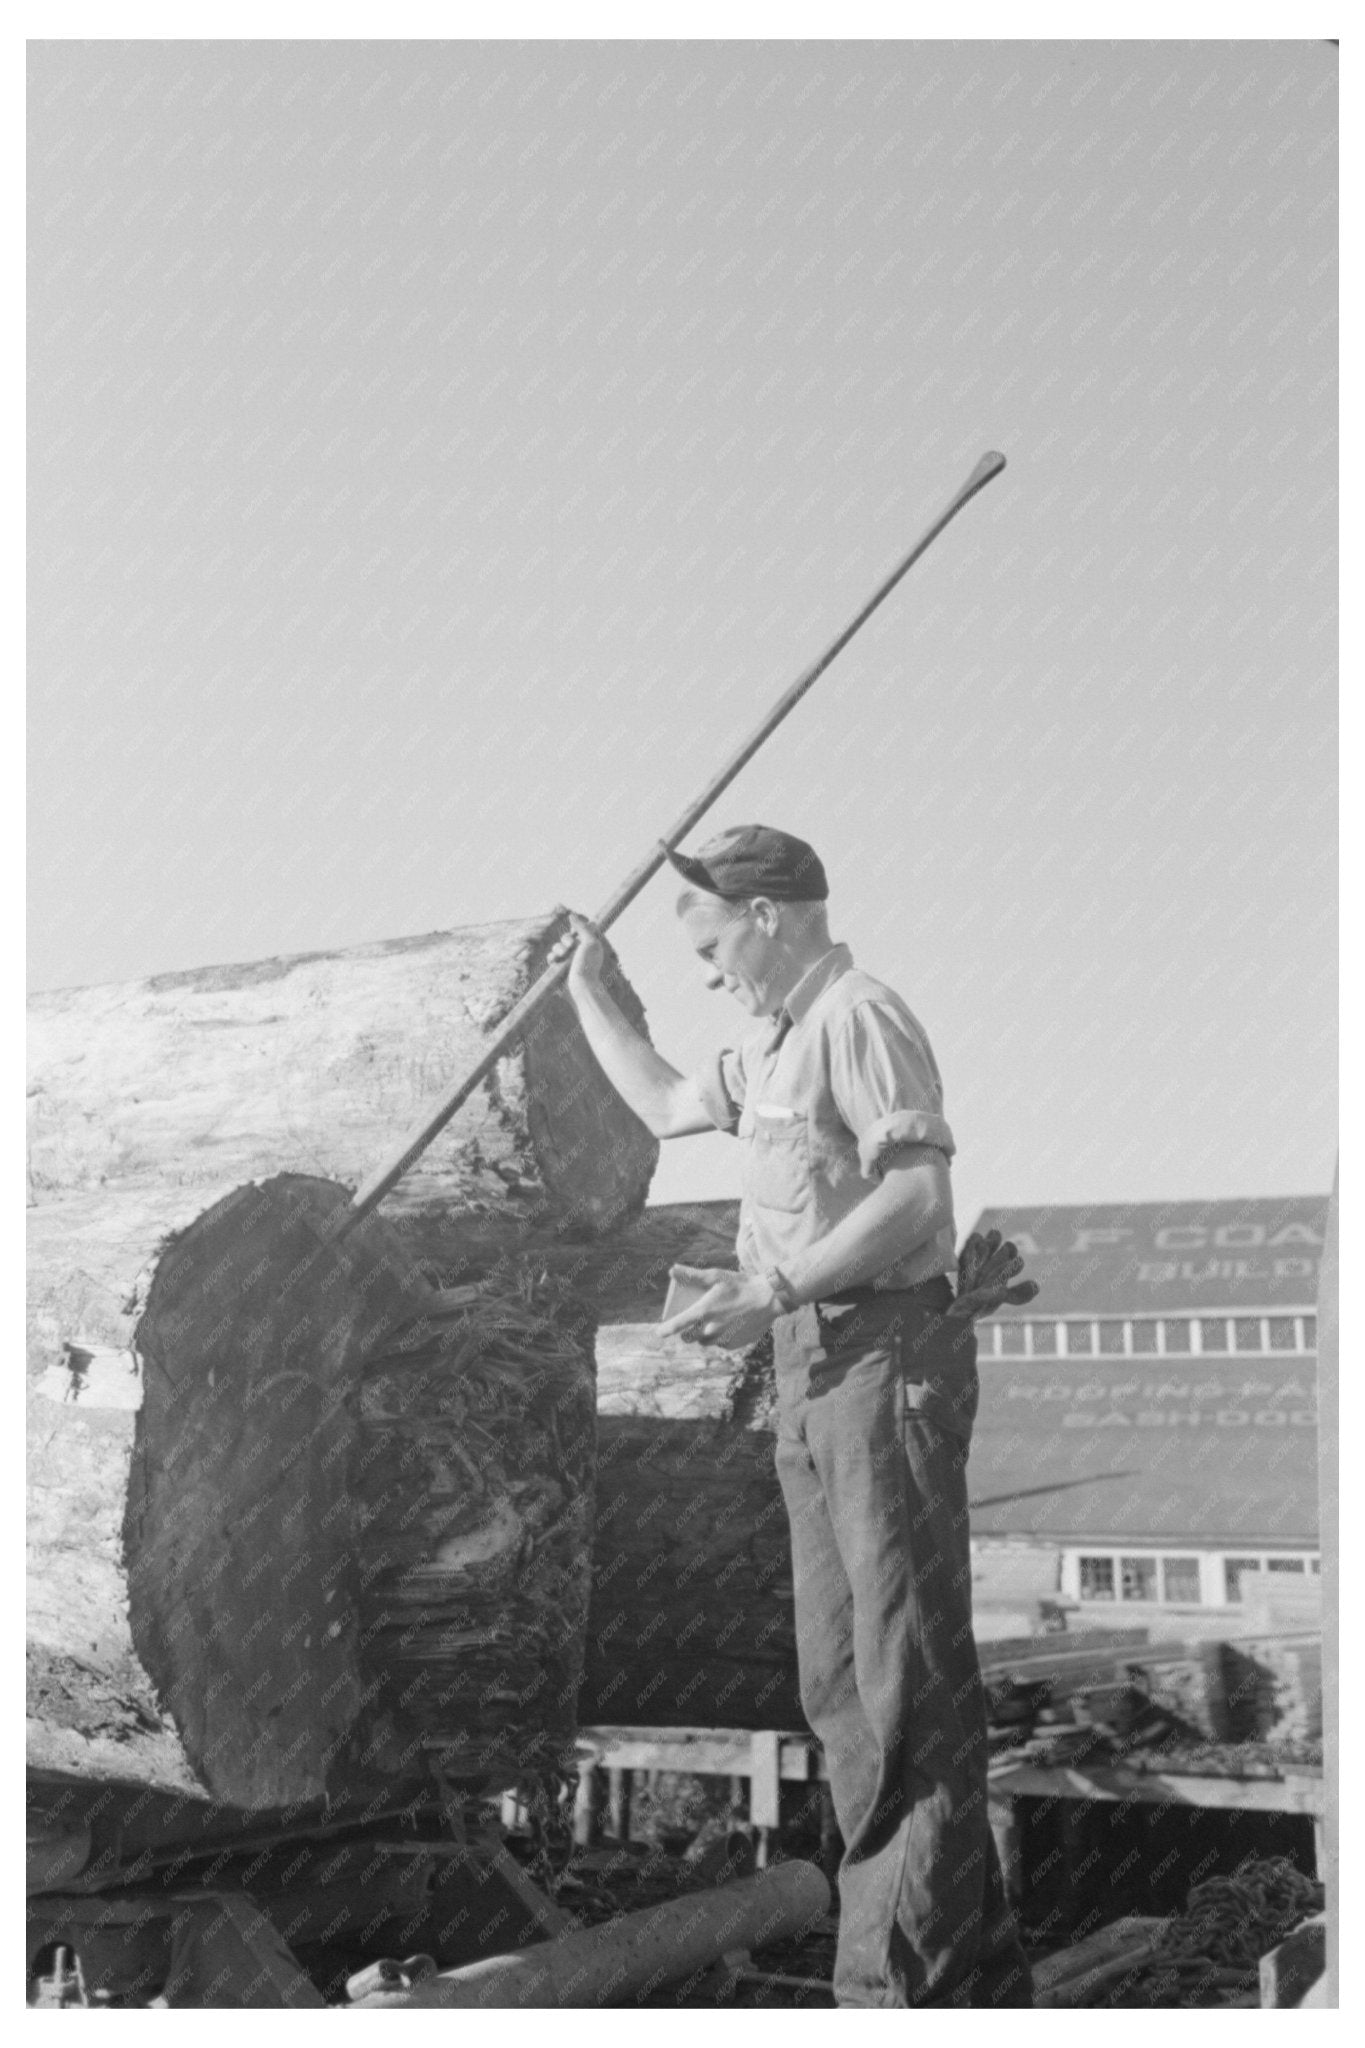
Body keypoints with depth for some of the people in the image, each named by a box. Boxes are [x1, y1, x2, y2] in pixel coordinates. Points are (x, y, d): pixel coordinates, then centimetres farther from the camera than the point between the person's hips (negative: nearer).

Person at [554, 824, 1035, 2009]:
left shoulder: (860, 1017, -10)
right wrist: (589, 992, 37)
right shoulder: (776, 1043, 19)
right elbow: (667, 1107, 36)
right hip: (814, 1374, 10)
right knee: (842, 1681, 12)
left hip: (887, 1355, -10)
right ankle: (971, 1970, 19)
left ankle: (904, 1980, -4)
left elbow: (917, 1198, -21)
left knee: (908, 1677, -7)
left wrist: (769, 1292, -21)